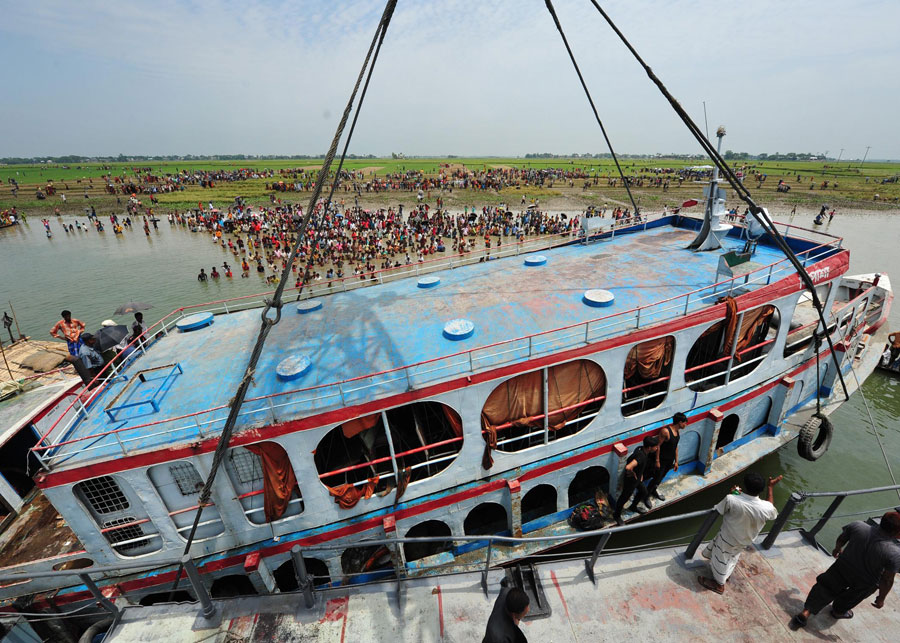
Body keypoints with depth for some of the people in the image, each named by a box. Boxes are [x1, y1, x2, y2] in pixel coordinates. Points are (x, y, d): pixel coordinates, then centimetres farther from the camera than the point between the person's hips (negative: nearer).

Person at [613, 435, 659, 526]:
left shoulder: (641, 449, -11)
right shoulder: (641, 456, -39)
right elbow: (628, 467, -54)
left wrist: (640, 474, 12)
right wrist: (633, 474, -31)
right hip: (631, 480, -9)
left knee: (643, 491, 30)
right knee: (624, 498, 13)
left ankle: (633, 507, 55)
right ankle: (617, 515, 37)